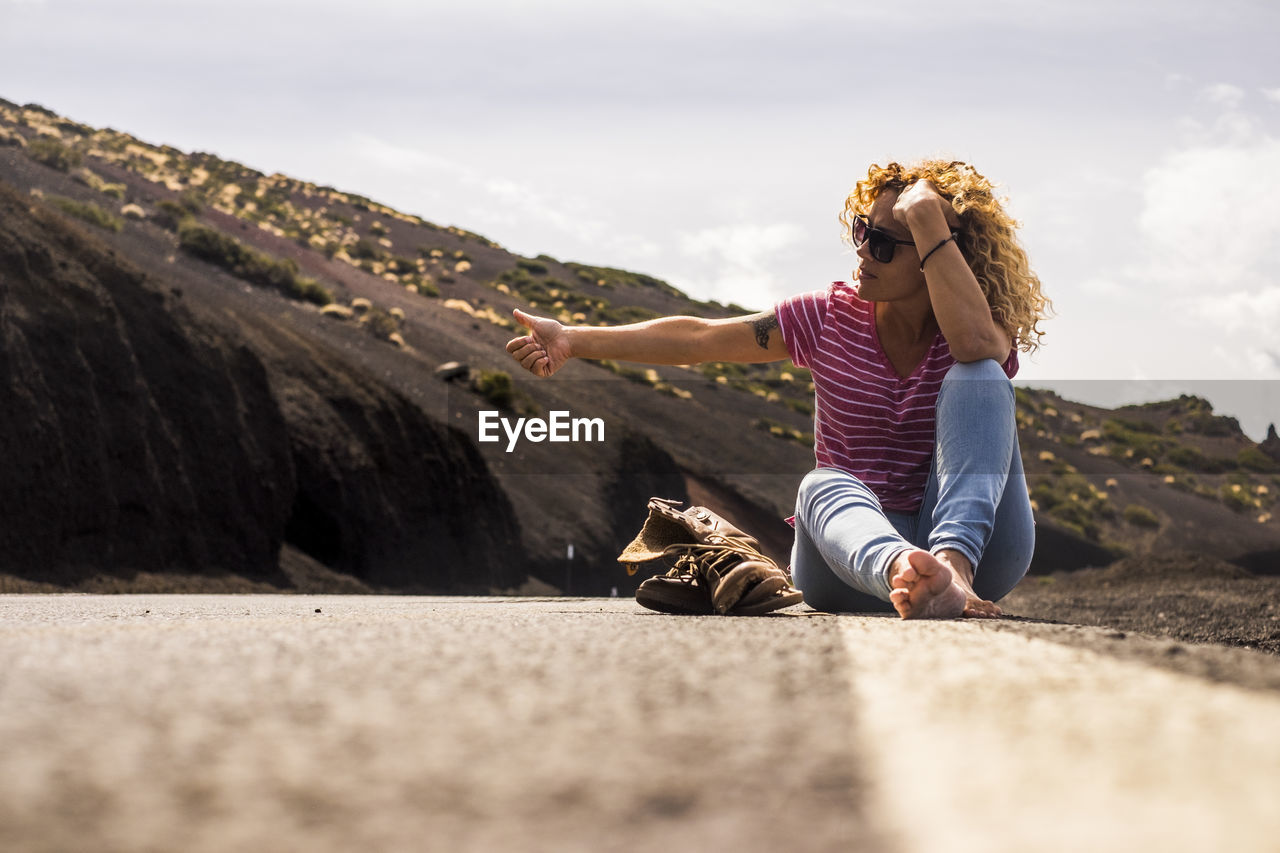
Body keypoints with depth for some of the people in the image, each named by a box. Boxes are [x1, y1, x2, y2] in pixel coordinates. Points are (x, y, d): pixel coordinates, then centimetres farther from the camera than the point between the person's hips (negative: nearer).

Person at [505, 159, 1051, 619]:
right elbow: (700, 338, 2)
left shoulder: (981, 329, -1)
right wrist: (576, 341, -6)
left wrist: (928, 220, -26)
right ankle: (905, 574, -70)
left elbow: (976, 344, -28)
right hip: (859, 542, 2)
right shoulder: (832, 317, 6)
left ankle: (954, 567, -47)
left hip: (977, 538, -2)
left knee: (976, 376, -24)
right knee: (824, 486, -35)